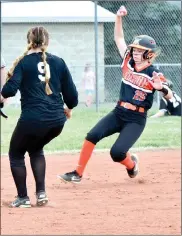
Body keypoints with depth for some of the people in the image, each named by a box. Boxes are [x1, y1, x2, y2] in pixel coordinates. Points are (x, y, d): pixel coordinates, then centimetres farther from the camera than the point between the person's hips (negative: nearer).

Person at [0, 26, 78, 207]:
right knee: (36, 149, 30)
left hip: (32, 120, -5)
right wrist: (69, 108, 28)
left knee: (16, 154, 18)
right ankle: (41, 193, 17)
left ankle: (23, 198, 13)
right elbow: (71, 92, 8)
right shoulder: (58, 62, 7)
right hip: (57, 120, 5)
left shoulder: (23, 62, -3)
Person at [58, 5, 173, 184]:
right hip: (118, 113, 5)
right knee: (92, 135, -14)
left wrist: (161, 88, -33)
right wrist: (119, 17, -7)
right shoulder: (128, 63, 2)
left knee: (117, 152, -16)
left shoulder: (153, 74, -11)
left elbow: (170, 97, -11)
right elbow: (119, 38, 6)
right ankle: (78, 174, -7)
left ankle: (131, 163, 20)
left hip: (136, 119, -5)